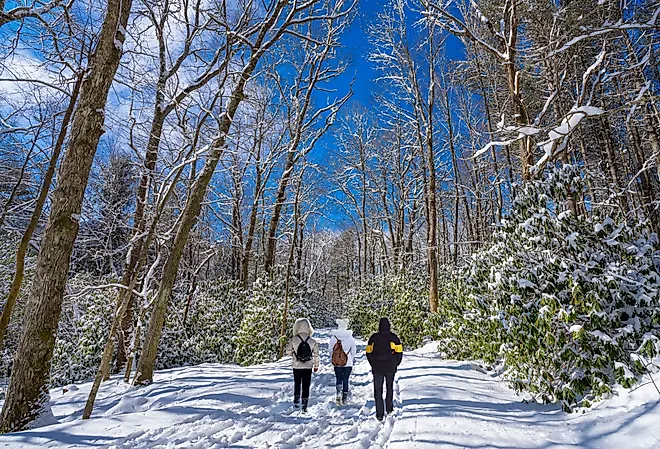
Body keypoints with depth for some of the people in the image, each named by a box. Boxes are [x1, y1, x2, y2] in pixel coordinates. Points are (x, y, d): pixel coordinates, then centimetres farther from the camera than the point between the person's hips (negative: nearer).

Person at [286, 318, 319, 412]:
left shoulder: (294, 340, -14)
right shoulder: (313, 341, -11)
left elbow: (288, 351, -2)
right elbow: (316, 355, -3)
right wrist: (316, 365, 11)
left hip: (296, 366, 0)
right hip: (308, 367, 0)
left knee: (297, 383, 22)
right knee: (306, 386, 11)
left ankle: (296, 400, 26)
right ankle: (304, 405, 13)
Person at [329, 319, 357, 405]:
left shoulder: (333, 337, -8)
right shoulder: (350, 338, -8)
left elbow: (330, 349, 0)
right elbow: (354, 350, 0)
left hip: (337, 363, 0)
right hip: (348, 363, 0)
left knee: (339, 379, 13)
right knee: (345, 380, 11)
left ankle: (339, 393, -7)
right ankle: (345, 398, 16)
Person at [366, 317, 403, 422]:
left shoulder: (373, 338, -3)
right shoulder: (394, 337, -6)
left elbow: (368, 353, 0)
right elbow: (399, 352, -5)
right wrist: (395, 365, 10)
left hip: (377, 369, 0)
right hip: (390, 369, 0)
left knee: (378, 391, 7)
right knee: (390, 388, 22)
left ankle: (380, 414, 7)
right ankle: (389, 408, 31)